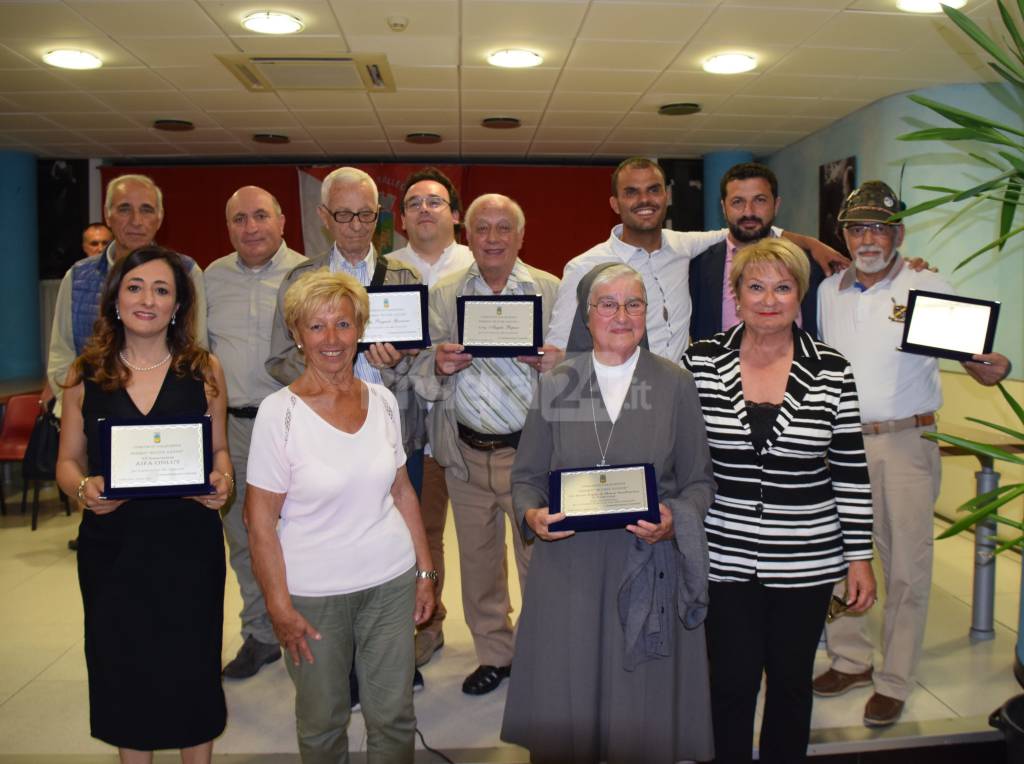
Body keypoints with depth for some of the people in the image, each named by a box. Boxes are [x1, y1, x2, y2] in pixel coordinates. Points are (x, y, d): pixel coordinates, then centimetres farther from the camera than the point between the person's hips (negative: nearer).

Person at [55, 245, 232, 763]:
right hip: (111, 545, 1)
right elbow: (68, 460, 6)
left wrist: (222, 481, -14)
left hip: (189, 542, -1)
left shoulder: (204, 370, 0)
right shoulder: (85, 375, 1)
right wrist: (83, 488, -14)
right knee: (122, 663, 13)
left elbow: (219, 449, 6)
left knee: (191, 663, 9)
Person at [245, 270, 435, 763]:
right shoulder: (279, 411, -12)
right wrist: (279, 607, -10)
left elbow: (402, 492, 7)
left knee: (393, 716, 13)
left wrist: (425, 573, 8)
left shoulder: (382, 400, 0)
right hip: (314, 593, -3)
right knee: (321, 722, 16)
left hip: (392, 581, 3)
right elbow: (260, 522, -9)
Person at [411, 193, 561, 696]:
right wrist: (438, 365, -16)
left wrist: (556, 363, -20)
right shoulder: (442, 295, 8)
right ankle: (494, 653, 32)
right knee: (477, 559, 13)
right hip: (466, 452, 3)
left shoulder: (552, 291, 3)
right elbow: (422, 375, 6)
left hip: (532, 450, -2)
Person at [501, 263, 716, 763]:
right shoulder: (556, 384, 2)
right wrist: (532, 514, -13)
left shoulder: (676, 385, 1)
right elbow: (526, 476, 6)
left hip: (648, 567, 0)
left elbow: (699, 481, 4)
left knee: (642, 703, 11)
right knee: (564, 702, 11)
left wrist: (674, 520, -14)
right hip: (568, 565, 1)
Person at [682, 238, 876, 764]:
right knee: (733, 680, 8)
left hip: (807, 559, 1)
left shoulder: (832, 371, -3)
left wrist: (860, 558, 2)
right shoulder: (700, 362, -4)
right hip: (725, 557, -1)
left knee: (791, 679, 16)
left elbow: (851, 473, 1)